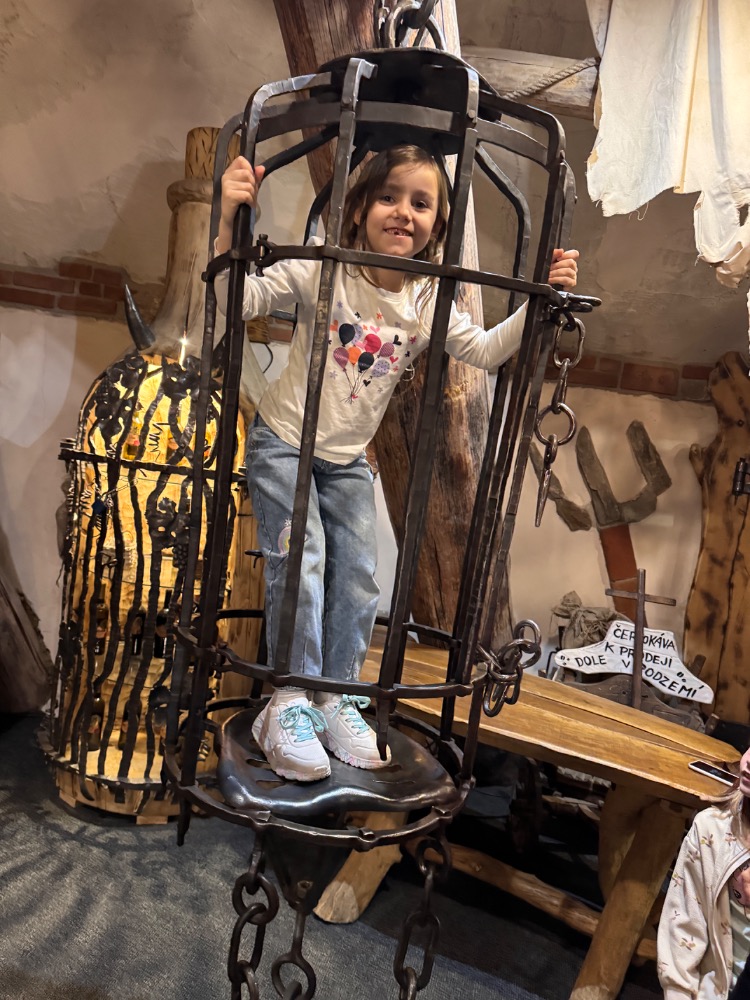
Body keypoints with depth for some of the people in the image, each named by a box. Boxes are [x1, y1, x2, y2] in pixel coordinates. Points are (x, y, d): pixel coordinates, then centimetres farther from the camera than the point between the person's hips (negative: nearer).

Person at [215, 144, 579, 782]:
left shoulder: (427, 305, -3)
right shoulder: (322, 272, -15)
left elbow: (486, 350, -1)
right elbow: (241, 298, -21)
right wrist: (230, 222, -36)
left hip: (349, 461, 4)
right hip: (284, 443, -4)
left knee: (357, 580, 1)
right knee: (300, 561, -14)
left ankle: (336, 698, 19)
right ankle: (289, 705, -1)